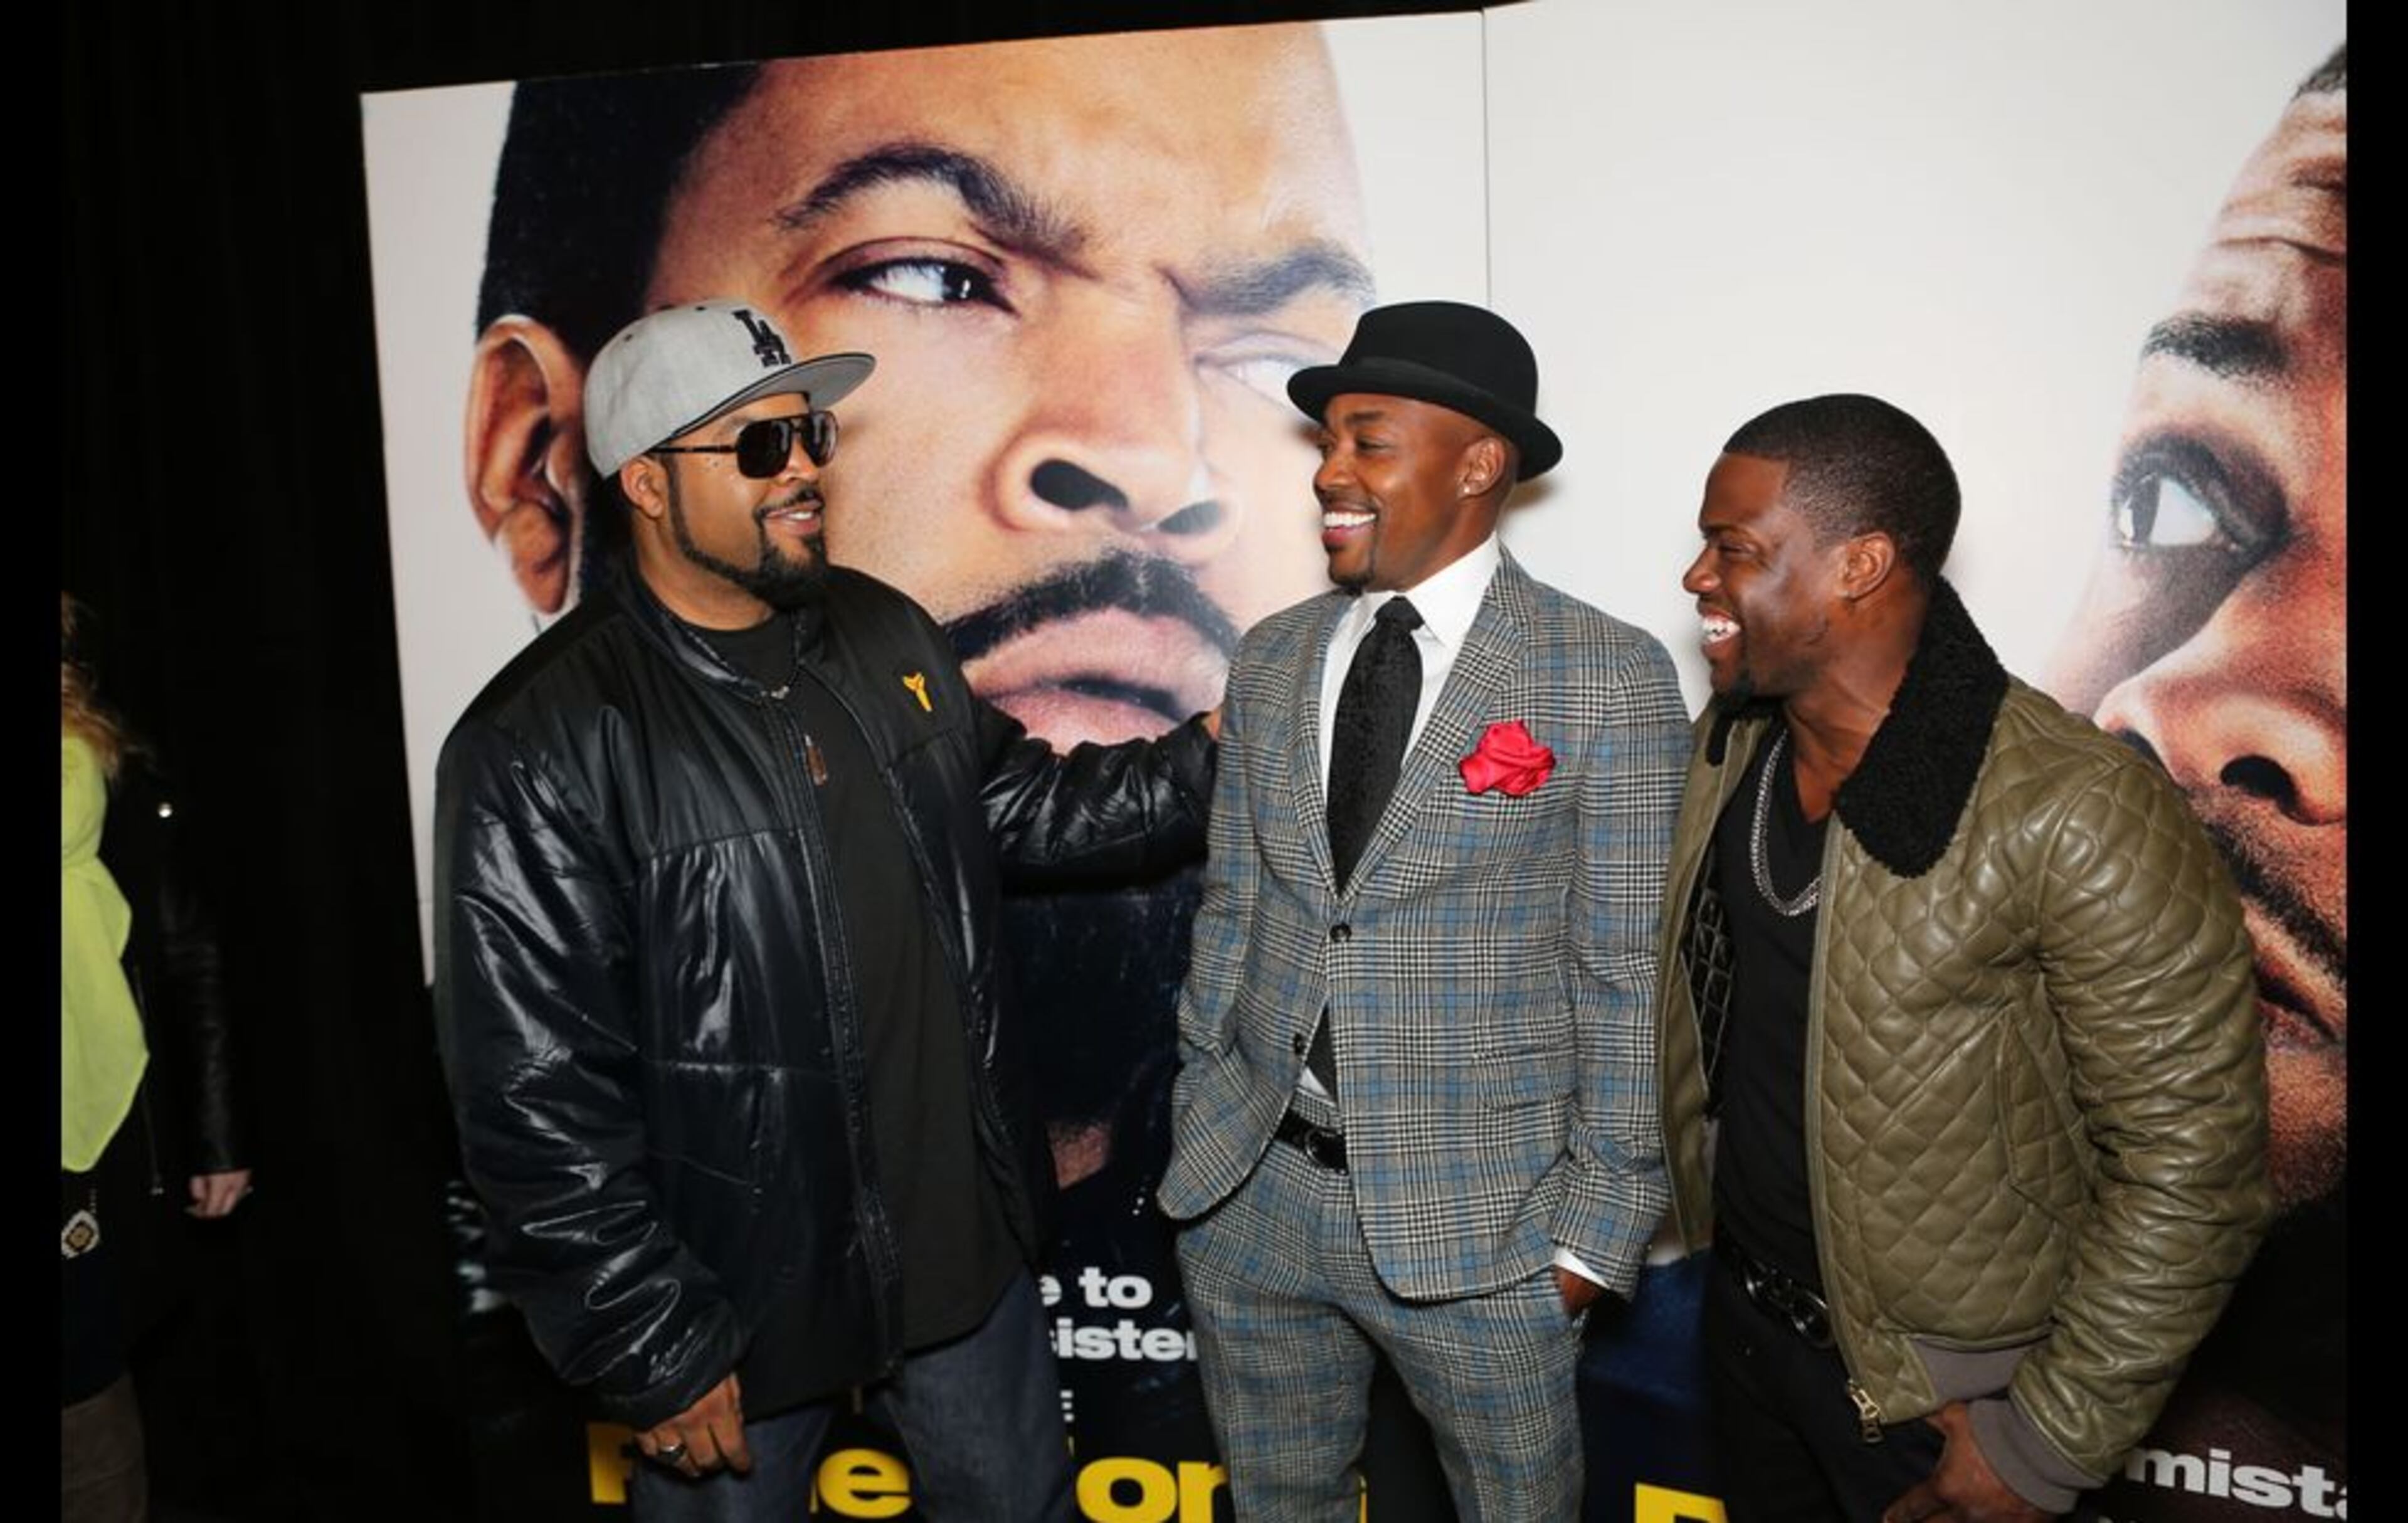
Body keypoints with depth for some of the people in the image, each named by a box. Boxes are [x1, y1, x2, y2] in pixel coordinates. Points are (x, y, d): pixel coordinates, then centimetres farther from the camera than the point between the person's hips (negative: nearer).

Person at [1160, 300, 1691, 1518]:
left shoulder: (1609, 679, -10)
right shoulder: (1270, 661, 4)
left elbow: (1632, 978, -9)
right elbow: (1231, 914, 10)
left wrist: (1598, 1228, -8)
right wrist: (1201, 1124, 9)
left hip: (1479, 1223, -4)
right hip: (1251, 1194, 4)